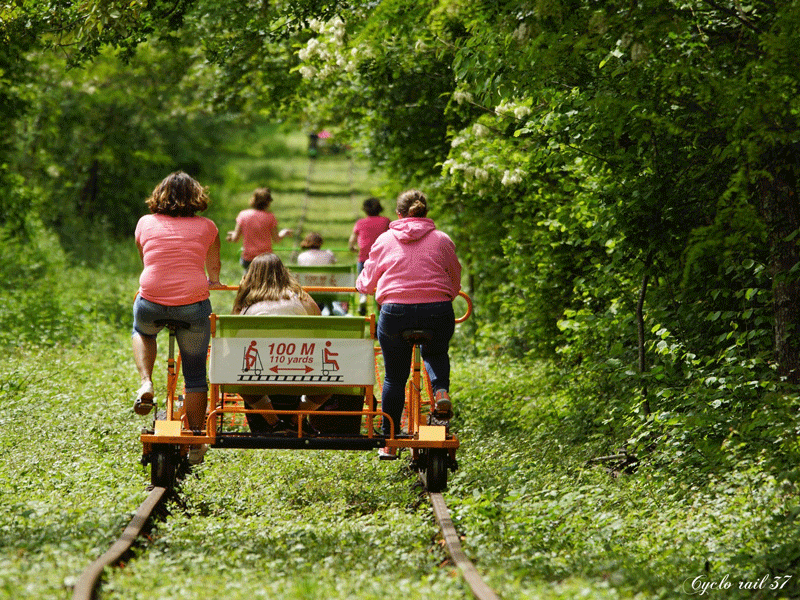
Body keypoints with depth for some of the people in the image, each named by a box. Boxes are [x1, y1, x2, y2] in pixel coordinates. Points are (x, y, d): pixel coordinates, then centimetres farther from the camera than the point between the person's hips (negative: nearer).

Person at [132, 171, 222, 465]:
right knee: (195, 373, 13)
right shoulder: (206, 227, 9)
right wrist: (213, 282, 49)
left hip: (151, 302, 1)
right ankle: (195, 443, 15)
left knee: (141, 330, 36)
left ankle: (146, 384, 12)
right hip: (193, 304, -1)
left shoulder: (145, 223, 11)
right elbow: (214, 265, 26)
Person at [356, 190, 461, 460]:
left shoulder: (384, 240, 9)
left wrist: (360, 285, 40)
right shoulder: (442, 240, 9)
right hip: (438, 312, 0)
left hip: (395, 313, 0)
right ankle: (441, 390, 0)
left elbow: (367, 283, 17)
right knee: (436, 353, 31)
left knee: (395, 376, 13)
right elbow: (455, 283, 16)